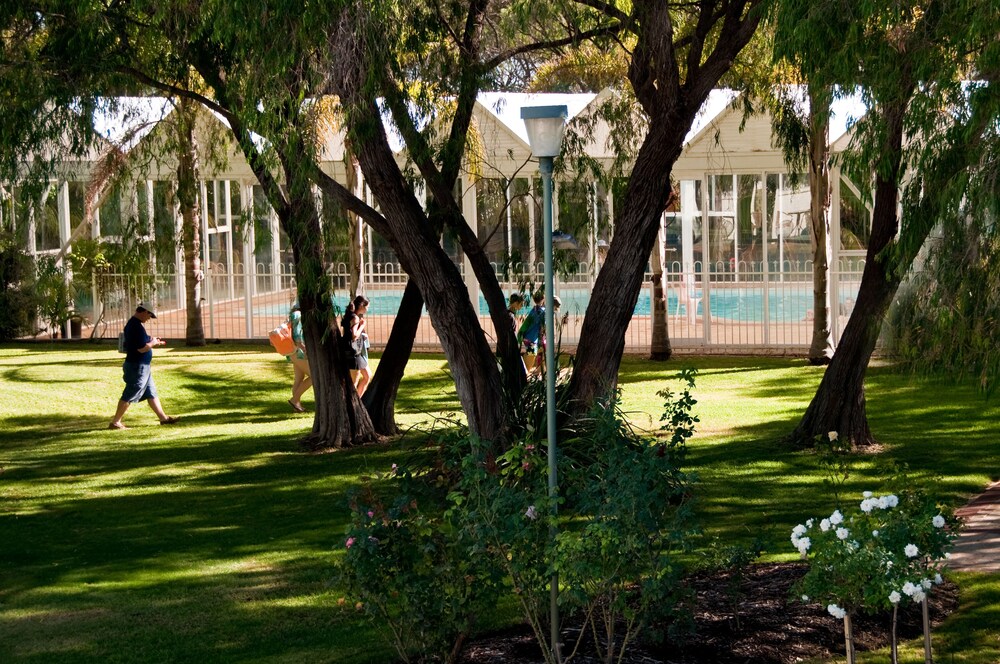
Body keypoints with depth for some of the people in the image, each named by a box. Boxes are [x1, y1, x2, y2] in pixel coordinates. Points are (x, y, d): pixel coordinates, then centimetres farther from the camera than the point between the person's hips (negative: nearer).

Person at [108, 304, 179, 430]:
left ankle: (163, 418, 23)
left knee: (151, 393, 16)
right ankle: (115, 423, 2)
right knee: (129, 396, -3)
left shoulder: (132, 323, 10)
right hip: (138, 366, -11)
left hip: (142, 366, 11)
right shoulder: (137, 326, -22)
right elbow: (142, 348, -25)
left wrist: (151, 341, 10)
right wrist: (153, 343, -8)